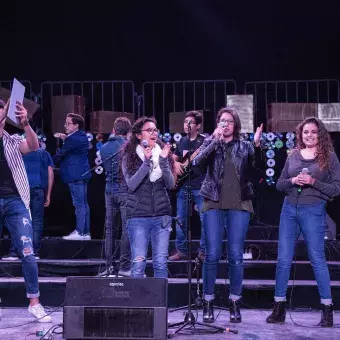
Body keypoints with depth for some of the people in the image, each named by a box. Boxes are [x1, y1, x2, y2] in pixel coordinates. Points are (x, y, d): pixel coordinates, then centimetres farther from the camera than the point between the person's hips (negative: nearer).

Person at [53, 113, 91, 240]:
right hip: (83, 174, 10)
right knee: (84, 204, 11)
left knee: (79, 204, -8)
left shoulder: (73, 139, -16)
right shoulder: (82, 136, 12)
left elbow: (60, 155, -13)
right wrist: (66, 138, 12)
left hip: (75, 175, -10)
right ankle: (86, 232, 14)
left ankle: (80, 232, -7)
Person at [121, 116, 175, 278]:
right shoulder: (130, 156, 1)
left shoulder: (163, 153, 8)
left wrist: (163, 161, -14)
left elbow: (170, 185, 0)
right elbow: (131, 184, -12)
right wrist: (146, 162, -20)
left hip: (161, 216, 2)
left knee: (161, 263, 2)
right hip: (138, 216, -2)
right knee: (138, 263, -4)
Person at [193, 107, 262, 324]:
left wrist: (257, 146, -22)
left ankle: (235, 303, 10)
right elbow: (198, 161, -11)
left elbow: (256, 168, -7)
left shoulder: (245, 147, 8)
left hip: (239, 206, 0)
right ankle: (208, 303, 8)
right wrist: (215, 141, -22)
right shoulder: (210, 143, 8)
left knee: (236, 256, 0)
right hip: (214, 205, 0)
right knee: (212, 255, -2)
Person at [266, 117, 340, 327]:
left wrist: (313, 182, -16)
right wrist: (293, 180, -9)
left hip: (313, 211, -4)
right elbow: (279, 184, 11)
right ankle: (279, 306, 13)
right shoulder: (293, 156, 10)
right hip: (289, 210, 4)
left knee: (317, 259, 0)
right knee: (283, 260, 5)